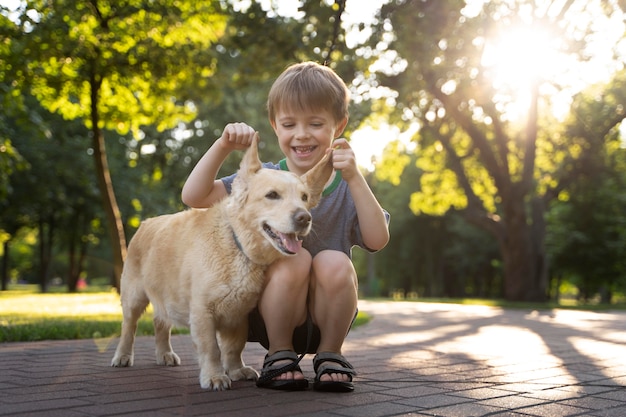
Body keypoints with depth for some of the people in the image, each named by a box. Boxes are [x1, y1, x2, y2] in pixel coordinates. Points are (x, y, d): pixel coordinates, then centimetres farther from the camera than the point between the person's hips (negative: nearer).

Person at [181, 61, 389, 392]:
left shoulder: (347, 185, 1)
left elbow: (377, 240, -15)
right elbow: (193, 196, -10)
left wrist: (354, 178, -24)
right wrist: (223, 146, -21)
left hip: (326, 315, 1)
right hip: (272, 315, -1)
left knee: (334, 262, -28)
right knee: (294, 259, -29)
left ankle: (330, 353, -5)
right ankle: (279, 353, -8)